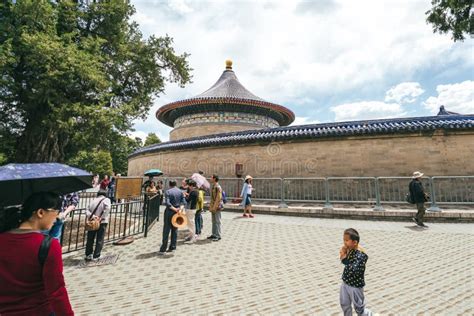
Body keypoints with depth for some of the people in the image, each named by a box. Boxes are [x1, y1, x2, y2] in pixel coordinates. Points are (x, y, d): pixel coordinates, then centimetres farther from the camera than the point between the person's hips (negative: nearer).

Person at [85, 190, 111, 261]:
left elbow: (87, 210, -1)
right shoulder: (106, 200, -4)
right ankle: (95, 256, 10)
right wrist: (102, 217, -17)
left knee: (90, 239, 17)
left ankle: (88, 255, 26)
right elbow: (107, 208, -22)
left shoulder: (94, 200, 9)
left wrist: (91, 216, -13)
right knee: (99, 240, 6)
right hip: (102, 223, -4)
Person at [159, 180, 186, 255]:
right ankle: (172, 247, 16)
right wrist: (180, 208, -14)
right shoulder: (180, 191, 6)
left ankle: (163, 249, 3)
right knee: (175, 230, 11)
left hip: (169, 212, -4)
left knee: (166, 230, 0)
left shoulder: (168, 192, -7)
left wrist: (174, 209, -15)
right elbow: (184, 202, -2)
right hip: (177, 213, 4)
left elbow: (167, 203, -18)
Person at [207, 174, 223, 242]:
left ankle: (218, 236, 7)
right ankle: (214, 234, 24)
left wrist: (214, 207, -20)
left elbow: (218, 198, -20)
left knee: (217, 221, -1)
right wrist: (210, 206, 15)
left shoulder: (218, 187, -16)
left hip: (217, 207, -9)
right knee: (214, 221, 14)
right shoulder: (213, 187, 12)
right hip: (213, 207, 9)